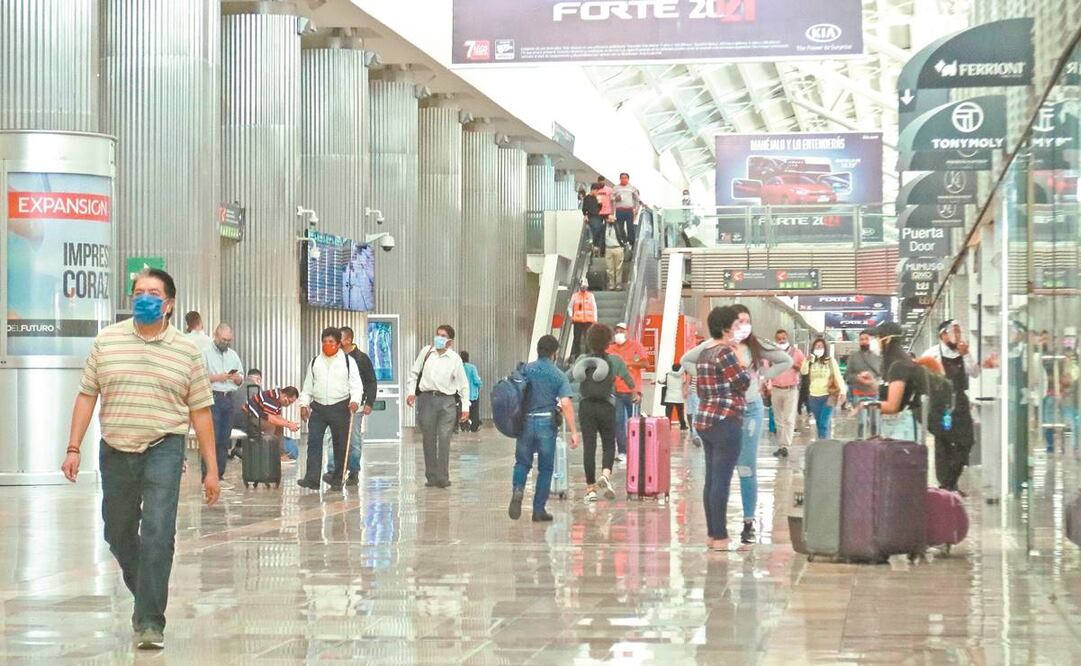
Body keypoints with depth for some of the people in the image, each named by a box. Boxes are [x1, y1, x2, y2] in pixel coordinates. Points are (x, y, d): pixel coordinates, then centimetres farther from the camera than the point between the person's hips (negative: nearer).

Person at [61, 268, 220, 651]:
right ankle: (144, 589, 40)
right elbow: (87, 396, 7)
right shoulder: (106, 341, 5)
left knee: (157, 534, -13)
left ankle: (149, 622, -9)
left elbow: (200, 411, 3)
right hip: (115, 449, 3)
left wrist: (211, 469, 1)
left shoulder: (186, 351, 1)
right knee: (117, 532, 14)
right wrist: (74, 448, 1)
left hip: (163, 450, -3)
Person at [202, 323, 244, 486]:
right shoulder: (205, 353, -1)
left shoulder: (233, 355, 19)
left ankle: (220, 475, 12)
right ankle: (207, 476, -8)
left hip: (229, 398, 6)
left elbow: (241, 379, 21)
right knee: (211, 438, -9)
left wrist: (237, 378, -1)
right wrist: (217, 377, -16)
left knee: (224, 439, 7)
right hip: (212, 398, -6)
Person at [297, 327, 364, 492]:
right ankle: (312, 478, -14)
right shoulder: (315, 362, 11)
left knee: (340, 444, 5)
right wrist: (304, 404, 8)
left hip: (340, 408, -2)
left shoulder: (348, 361, 1)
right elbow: (308, 385, 16)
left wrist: (355, 400, -20)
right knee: (313, 441, -10)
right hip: (318, 407, 2)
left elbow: (356, 384, -4)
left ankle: (337, 480, 15)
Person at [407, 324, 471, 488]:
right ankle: (431, 476, 13)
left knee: (444, 439, -7)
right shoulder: (426, 351, 6)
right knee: (429, 439, 6)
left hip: (447, 401, -2)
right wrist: (411, 391, 4)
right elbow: (414, 372, 15)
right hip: (426, 399, 2)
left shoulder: (455, 359, 1)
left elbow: (463, 384, 5)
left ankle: (443, 477, -3)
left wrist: (465, 407, 1)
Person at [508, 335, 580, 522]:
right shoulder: (559, 375, -4)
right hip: (547, 423, -2)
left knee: (522, 462, 15)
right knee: (545, 468, 10)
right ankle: (538, 510, 11)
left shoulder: (525, 370, 1)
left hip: (526, 422, 2)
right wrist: (573, 432, -11)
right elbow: (566, 404, -13)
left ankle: (517, 490, -14)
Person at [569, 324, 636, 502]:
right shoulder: (615, 361, 0)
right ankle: (606, 474, -17)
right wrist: (634, 390, 34)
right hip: (606, 407, -1)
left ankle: (590, 488, 3)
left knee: (589, 446, 3)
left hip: (586, 407, 1)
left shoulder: (582, 360, 3)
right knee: (609, 445, 11)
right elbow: (630, 382, 12)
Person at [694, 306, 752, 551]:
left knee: (711, 480, 11)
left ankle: (712, 534, 15)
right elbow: (743, 381, -10)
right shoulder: (725, 353, -13)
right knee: (722, 481, -8)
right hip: (725, 421, -10)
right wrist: (737, 354, -3)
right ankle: (720, 537, -8)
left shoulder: (704, 354, 15)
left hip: (705, 419, 10)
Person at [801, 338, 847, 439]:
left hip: (828, 396, -4)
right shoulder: (810, 361, 8)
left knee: (824, 424, -12)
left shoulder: (830, 361, -1)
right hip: (814, 396, 4)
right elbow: (803, 372, -7)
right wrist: (808, 360, -22)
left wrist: (842, 390, -20)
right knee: (818, 424, 11)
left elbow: (838, 376, -8)